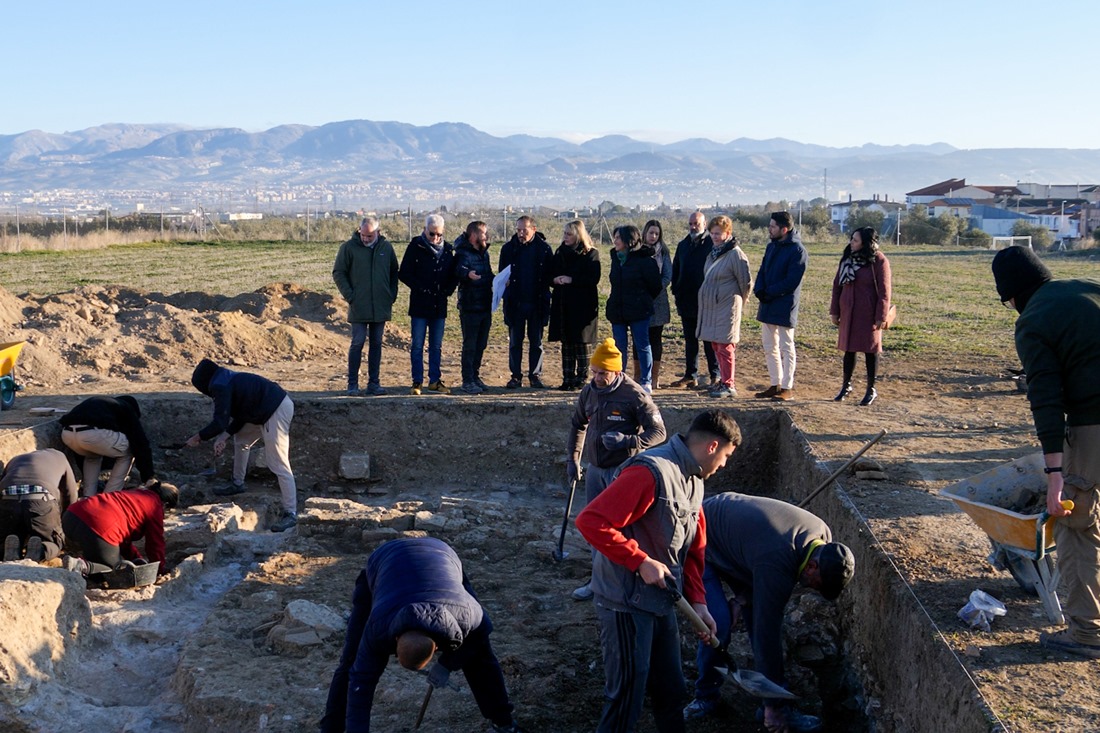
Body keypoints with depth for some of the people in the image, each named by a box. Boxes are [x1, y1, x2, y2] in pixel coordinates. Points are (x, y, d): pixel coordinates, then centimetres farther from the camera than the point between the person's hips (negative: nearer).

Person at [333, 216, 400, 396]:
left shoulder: (386, 247, 6)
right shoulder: (349, 247, -3)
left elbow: (394, 273, 16)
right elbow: (338, 273, 0)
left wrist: (392, 295, 5)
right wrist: (349, 296, -8)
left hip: (381, 307, 3)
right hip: (358, 307, -3)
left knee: (376, 344, 7)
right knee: (357, 343, -3)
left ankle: (374, 383, 14)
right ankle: (352, 384, 5)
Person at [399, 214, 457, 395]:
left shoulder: (447, 249, 7)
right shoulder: (415, 247, -4)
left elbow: (453, 274, 14)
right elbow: (404, 273, -5)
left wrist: (448, 290, -1)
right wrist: (421, 288, -12)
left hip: (439, 305, 4)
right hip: (420, 305, -3)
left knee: (436, 346, 10)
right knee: (417, 345, 0)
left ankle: (435, 380, 17)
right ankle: (417, 382, 6)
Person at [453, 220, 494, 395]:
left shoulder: (484, 253, 15)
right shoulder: (463, 253, -11)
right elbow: (459, 270, -29)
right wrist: (467, 274, -49)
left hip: (485, 306, 8)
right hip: (470, 306, -8)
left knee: (481, 344, 12)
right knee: (469, 345, -4)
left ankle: (475, 376, 22)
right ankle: (468, 381, 1)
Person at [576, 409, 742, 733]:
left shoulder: (694, 481, 10)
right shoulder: (651, 471, -22)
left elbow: (693, 549, 17)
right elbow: (590, 521, -27)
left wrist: (697, 600, 6)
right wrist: (642, 561, -23)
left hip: (663, 602, 9)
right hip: (627, 603, -9)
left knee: (672, 693, 18)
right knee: (626, 699, 0)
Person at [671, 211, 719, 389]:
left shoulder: (712, 244, -7)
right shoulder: (683, 245, 13)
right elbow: (676, 270, 19)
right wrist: (676, 290, 8)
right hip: (686, 302, 6)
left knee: (709, 341, 1)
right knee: (690, 341, 11)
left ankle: (715, 375, 8)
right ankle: (691, 375, 18)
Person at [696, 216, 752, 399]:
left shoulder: (735, 254, -13)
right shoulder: (712, 253, 12)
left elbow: (746, 283, -11)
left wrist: (737, 301, 2)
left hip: (727, 308, -8)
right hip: (710, 307, 8)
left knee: (725, 347, -4)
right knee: (715, 346, 13)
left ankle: (728, 385, 3)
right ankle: (723, 380, 23)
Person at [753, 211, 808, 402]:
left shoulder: (797, 251, -12)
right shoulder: (771, 246, 13)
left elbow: (791, 282, -18)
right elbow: (762, 272, 12)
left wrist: (769, 292, -16)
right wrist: (759, 290, -6)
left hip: (784, 307, -8)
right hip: (767, 306, 8)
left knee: (786, 348, -1)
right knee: (770, 348, 12)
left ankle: (787, 388, 5)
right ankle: (776, 385, 21)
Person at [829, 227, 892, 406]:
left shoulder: (879, 261, -11)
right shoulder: (847, 258, 5)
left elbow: (884, 291, -11)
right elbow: (837, 285, 9)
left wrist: (881, 317, -13)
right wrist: (834, 311, 7)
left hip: (869, 314, -5)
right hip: (848, 312, 5)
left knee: (870, 351, 4)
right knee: (849, 349, 13)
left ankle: (871, 390, 16)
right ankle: (846, 385, 27)